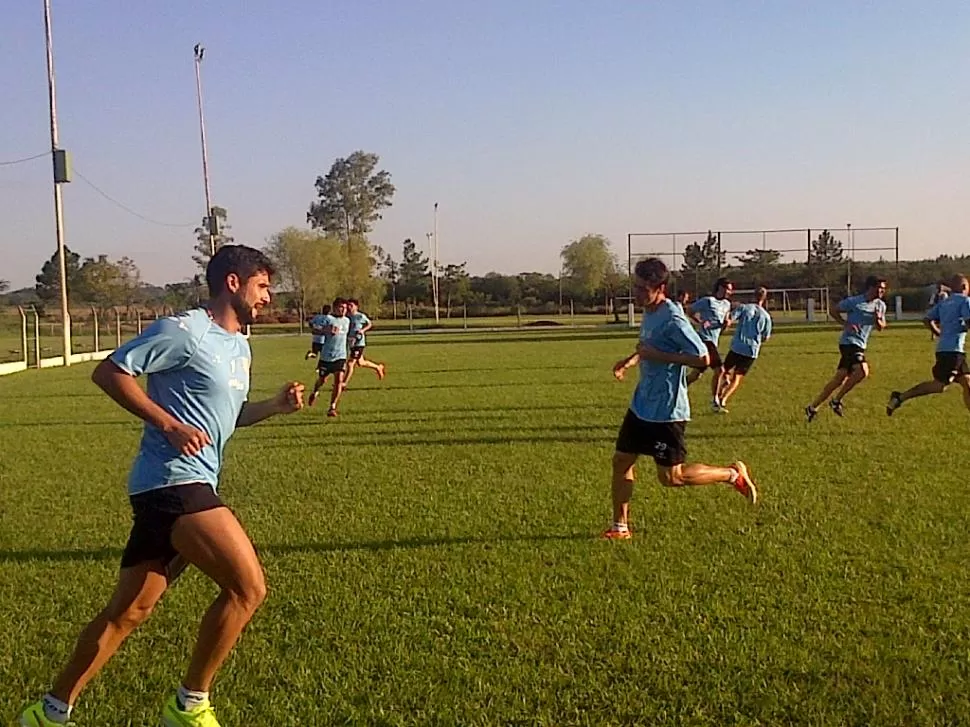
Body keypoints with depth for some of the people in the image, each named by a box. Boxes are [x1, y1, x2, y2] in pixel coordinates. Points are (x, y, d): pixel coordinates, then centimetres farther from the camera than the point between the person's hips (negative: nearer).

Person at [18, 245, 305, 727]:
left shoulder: (239, 347, 18)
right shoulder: (185, 331, -10)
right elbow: (109, 371, -10)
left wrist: (276, 405, 11)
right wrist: (169, 424, -17)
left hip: (169, 489, 10)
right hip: (174, 482, -10)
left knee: (126, 613, 15)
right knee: (248, 587, -12)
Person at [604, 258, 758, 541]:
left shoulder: (673, 320, -22)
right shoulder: (649, 311, 6)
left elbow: (703, 358, -24)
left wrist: (656, 356, -24)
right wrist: (632, 359, 9)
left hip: (666, 410, -9)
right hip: (642, 404, 9)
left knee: (670, 477, 1)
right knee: (621, 460, 9)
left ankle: (733, 474, 18)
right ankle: (620, 527, 19)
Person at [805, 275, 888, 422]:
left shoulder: (880, 305, 11)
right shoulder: (854, 302, -9)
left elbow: (880, 327, 17)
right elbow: (832, 310, -1)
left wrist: (878, 320, -6)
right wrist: (845, 324, -14)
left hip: (860, 346, 8)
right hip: (849, 342, -8)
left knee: (839, 379, 5)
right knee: (863, 371, -24)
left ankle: (813, 407, 12)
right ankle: (836, 401, -10)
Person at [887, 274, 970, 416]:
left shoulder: (943, 302, 16)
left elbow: (927, 320, 13)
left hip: (943, 348, 9)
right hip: (953, 350, -9)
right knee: (939, 385, -9)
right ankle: (901, 397, -11)